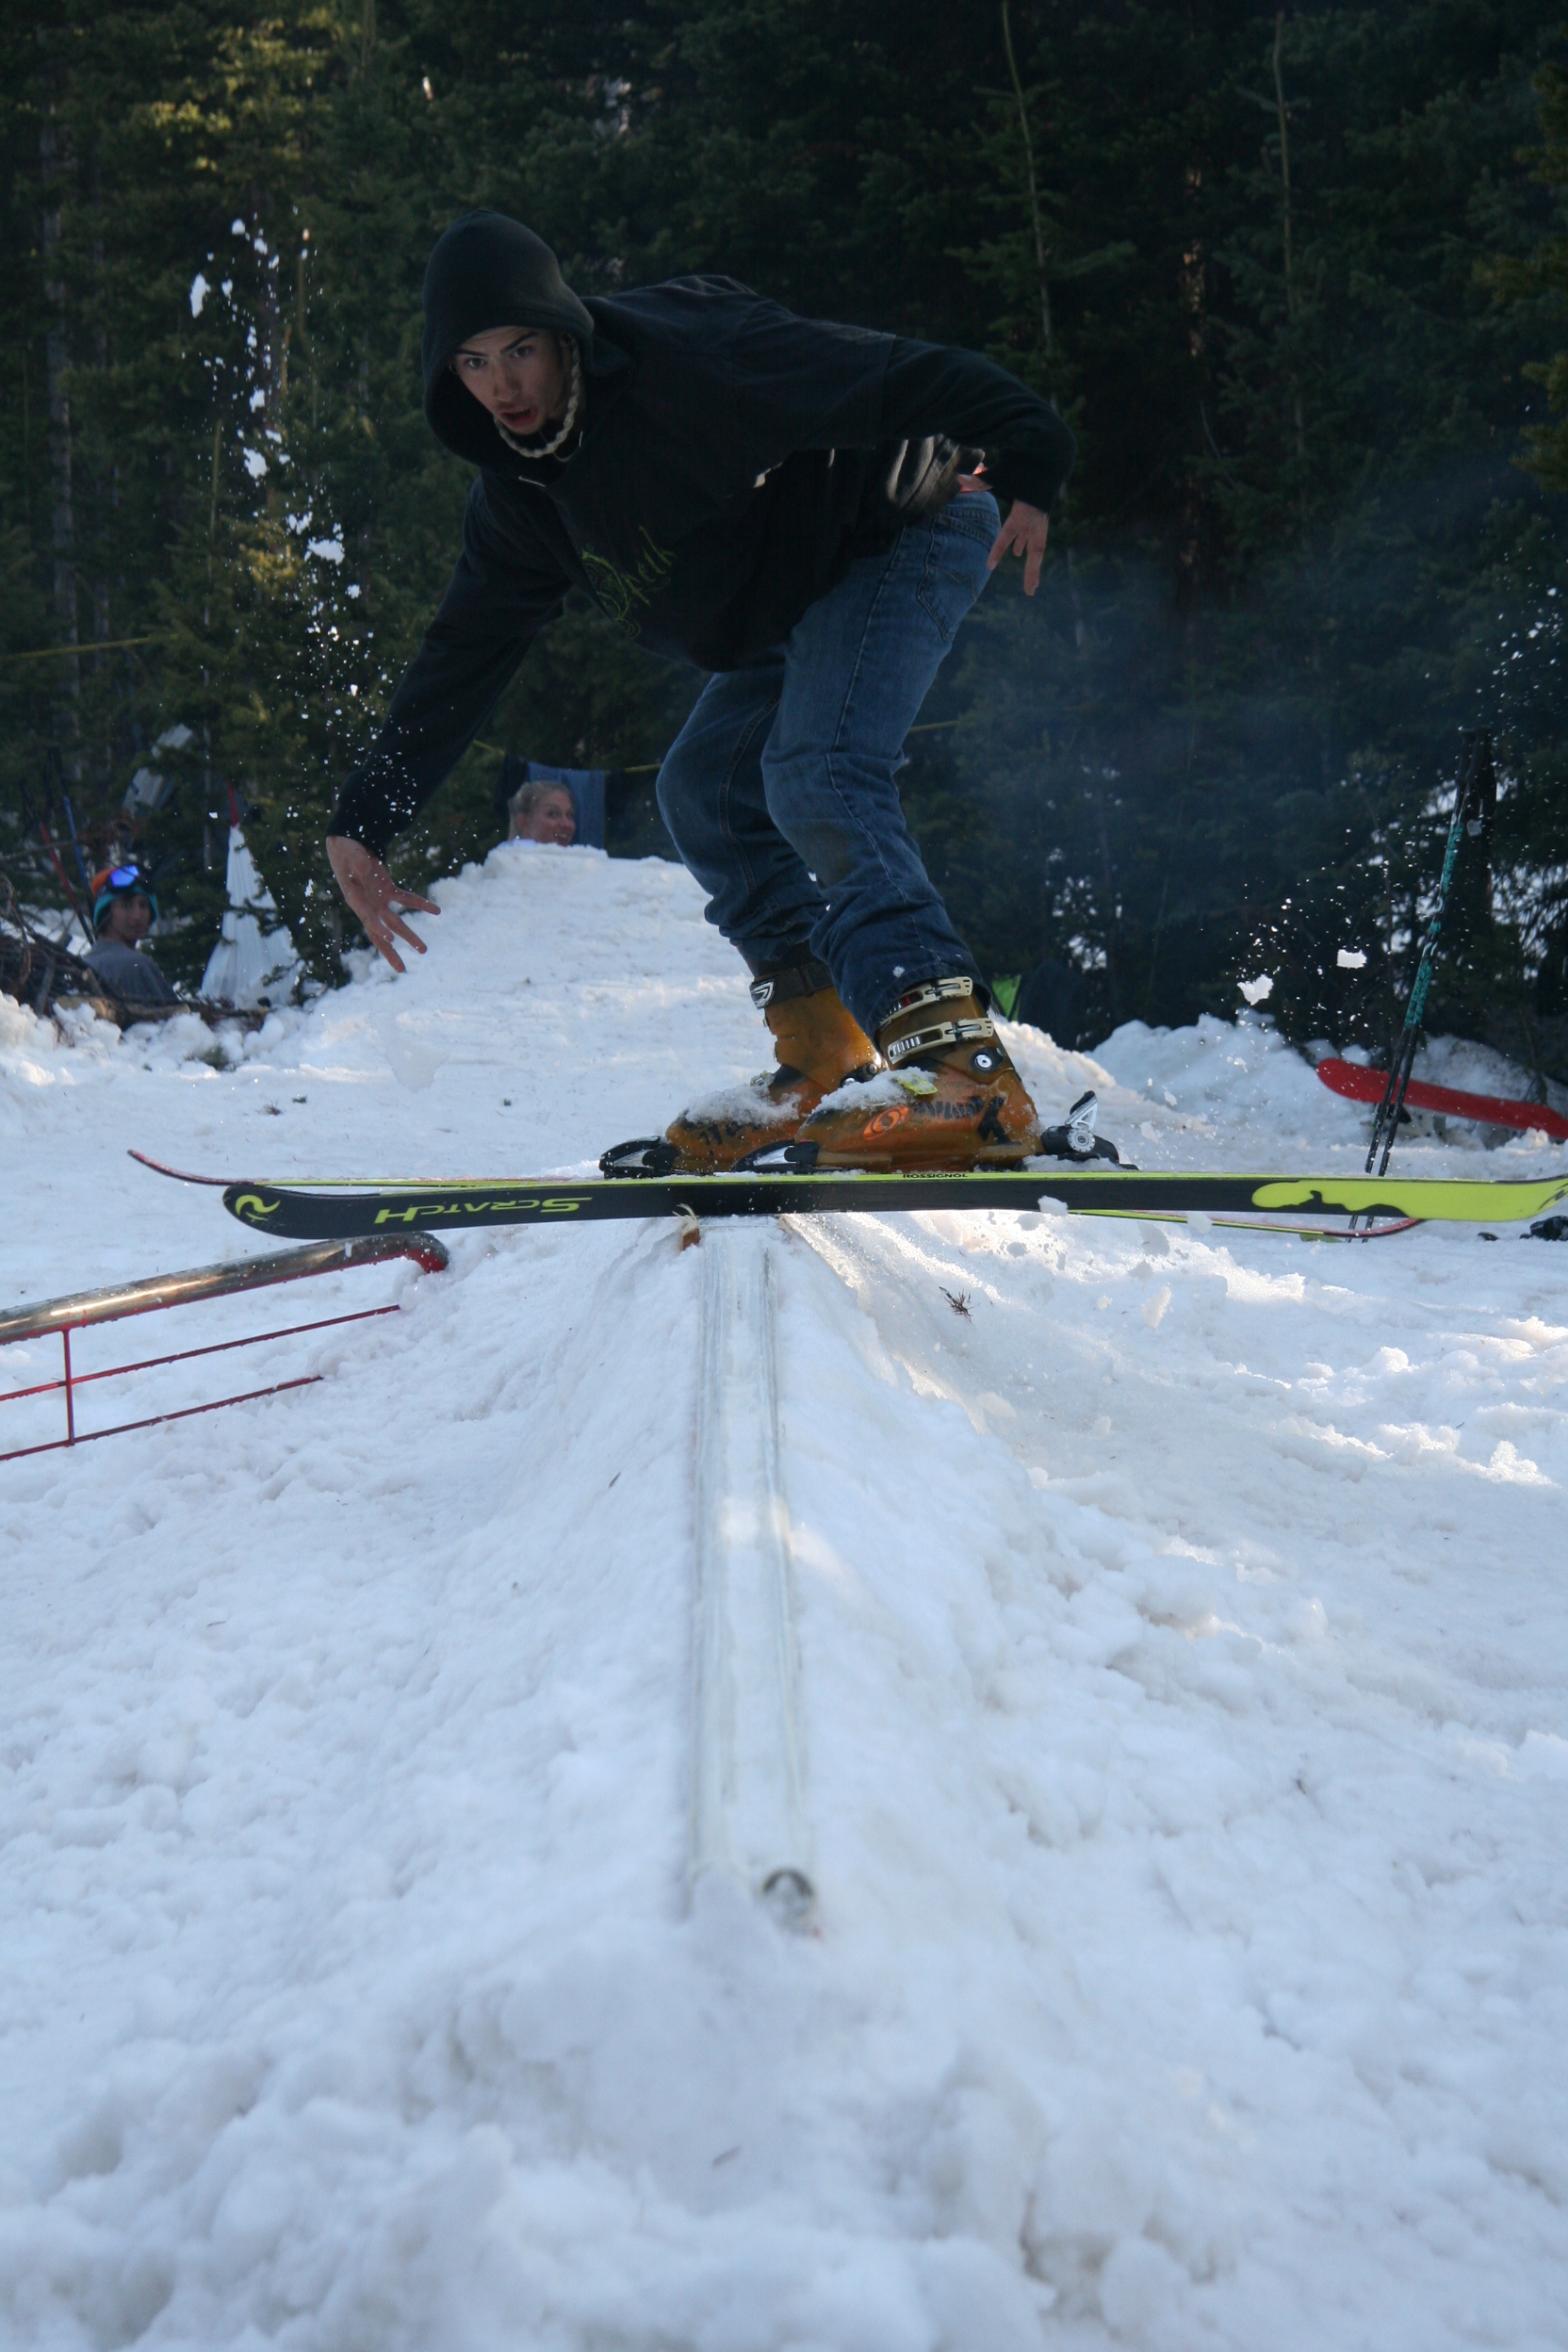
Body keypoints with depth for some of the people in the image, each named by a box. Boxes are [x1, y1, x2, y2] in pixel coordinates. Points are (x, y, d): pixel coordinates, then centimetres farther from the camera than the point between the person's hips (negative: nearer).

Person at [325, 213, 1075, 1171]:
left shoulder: (688, 357, -27)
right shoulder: (521, 489, 0)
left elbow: (897, 379, -30)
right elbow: (464, 654, 7)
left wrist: (1027, 464, -43)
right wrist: (363, 821, 3)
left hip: (904, 533, -9)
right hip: (799, 606, 9)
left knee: (816, 777, -28)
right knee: (705, 790, 7)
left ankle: (961, 1064, -37)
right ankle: (830, 1063, 7)